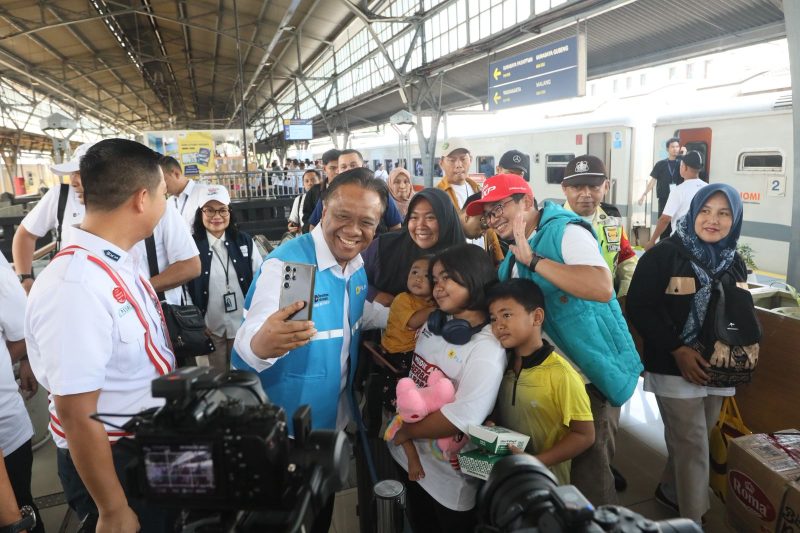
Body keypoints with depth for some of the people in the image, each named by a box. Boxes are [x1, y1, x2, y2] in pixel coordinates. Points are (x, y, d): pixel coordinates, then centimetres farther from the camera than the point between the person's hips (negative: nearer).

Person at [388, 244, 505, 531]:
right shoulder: (434, 323, -1)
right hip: (409, 456, 7)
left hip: (449, 476, -7)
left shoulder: (487, 348, -25)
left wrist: (406, 431, -16)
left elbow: (460, 418, -28)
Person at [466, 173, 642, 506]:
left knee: (589, 469, 3)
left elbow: (602, 288, -33)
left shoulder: (565, 230, -16)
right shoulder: (515, 252, 11)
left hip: (592, 372, -8)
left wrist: (532, 260, -31)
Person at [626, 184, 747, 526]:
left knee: (690, 439, 18)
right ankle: (693, 519, 14)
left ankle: (671, 490, 40)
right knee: (692, 444, -1)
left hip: (717, 368, 6)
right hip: (675, 366, -6)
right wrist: (677, 349, -21)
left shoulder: (735, 263, 9)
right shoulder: (664, 255, -12)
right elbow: (639, 307, -15)